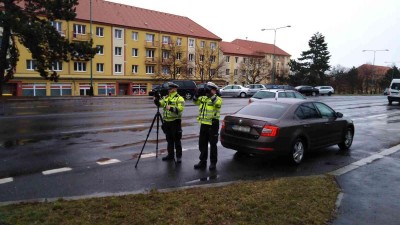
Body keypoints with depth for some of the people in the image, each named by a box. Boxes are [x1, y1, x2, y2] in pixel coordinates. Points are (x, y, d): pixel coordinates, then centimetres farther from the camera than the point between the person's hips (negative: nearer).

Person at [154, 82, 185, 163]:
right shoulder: (166, 98, 14)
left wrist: (171, 108, -33)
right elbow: (159, 103, 6)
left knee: (177, 140, 0)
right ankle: (170, 155, 25)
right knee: (169, 139, 14)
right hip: (167, 122, 7)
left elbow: (180, 109, -21)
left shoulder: (179, 98, -8)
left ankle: (179, 156, 8)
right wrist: (156, 98, -10)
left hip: (175, 122, -7)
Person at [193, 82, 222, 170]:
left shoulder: (218, 99, -7)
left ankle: (213, 163, 13)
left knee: (213, 144, 3)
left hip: (213, 124, -6)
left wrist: (211, 94, -28)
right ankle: (202, 162, 24)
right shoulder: (203, 98, 13)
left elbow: (217, 103, -27)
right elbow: (195, 101, 9)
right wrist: (197, 94, -7)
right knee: (202, 144, 12)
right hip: (203, 124, 7)